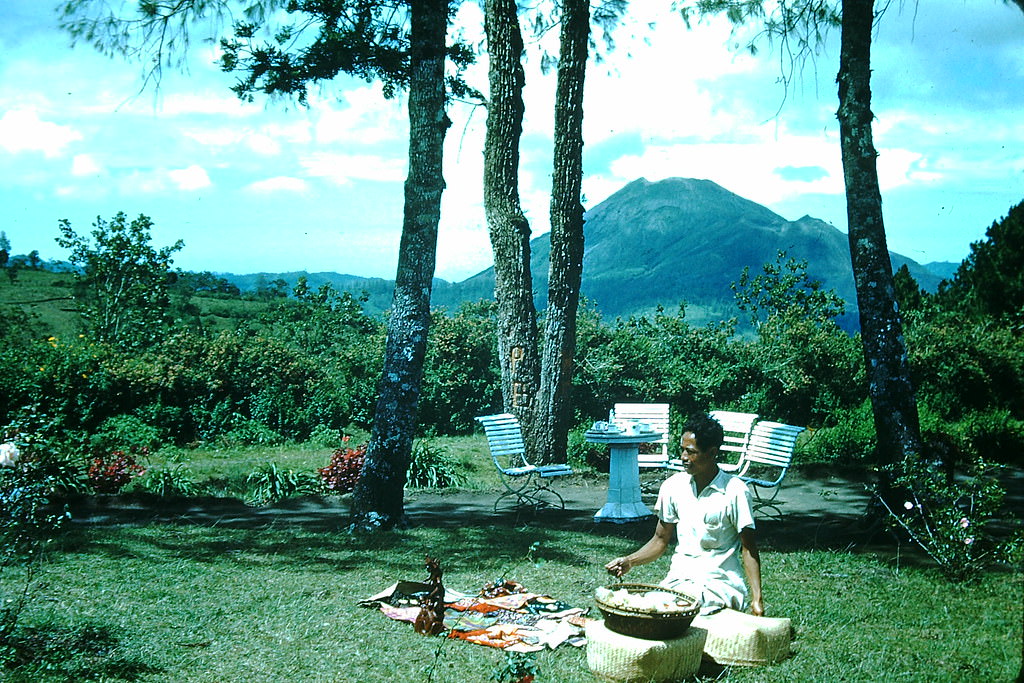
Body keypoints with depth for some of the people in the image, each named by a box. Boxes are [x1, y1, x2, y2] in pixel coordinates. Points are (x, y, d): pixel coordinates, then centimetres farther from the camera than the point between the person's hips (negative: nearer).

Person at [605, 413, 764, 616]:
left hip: (719, 582, -4)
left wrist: (756, 598, -14)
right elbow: (661, 540, 13)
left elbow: (748, 549, -4)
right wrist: (629, 561, -3)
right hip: (679, 579, 4)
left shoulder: (735, 492, -7)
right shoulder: (673, 486, 6)